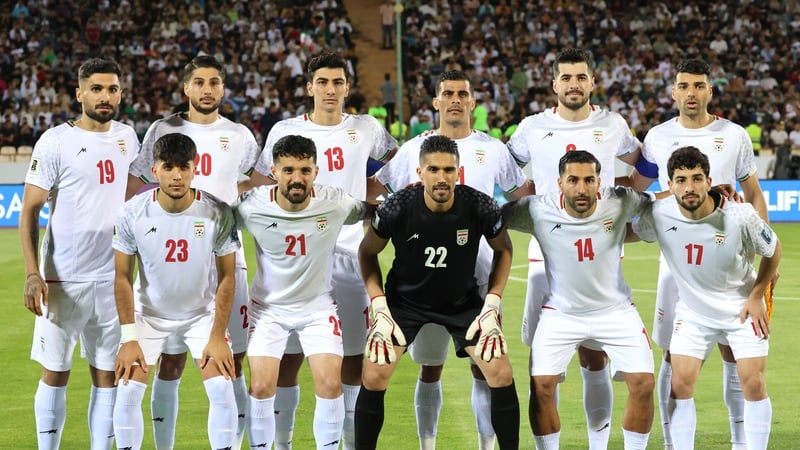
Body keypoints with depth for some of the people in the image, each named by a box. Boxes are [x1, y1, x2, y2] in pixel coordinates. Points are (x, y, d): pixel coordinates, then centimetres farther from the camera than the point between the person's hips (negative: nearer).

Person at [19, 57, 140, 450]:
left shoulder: (127, 137, 7)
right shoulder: (56, 142, -8)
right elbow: (30, 211, -8)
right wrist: (32, 274, -18)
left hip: (112, 279, 5)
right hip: (63, 280, -4)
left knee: (107, 373, 7)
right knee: (55, 373, 1)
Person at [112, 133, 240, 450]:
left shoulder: (218, 213, -20)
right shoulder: (132, 214, -19)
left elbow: (227, 276, -10)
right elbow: (123, 277, -9)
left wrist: (218, 337, -12)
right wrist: (130, 338, -12)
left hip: (203, 313, 0)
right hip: (149, 312, 0)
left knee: (222, 388, -13)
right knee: (127, 390, -9)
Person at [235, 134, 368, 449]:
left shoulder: (336, 204, -19)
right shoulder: (252, 207, -22)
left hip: (318, 306, 1)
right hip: (268, 307, -1)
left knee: (330, 384, -9)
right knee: (262, 387, -8)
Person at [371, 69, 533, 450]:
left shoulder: (492, 149, 5)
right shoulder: (415, 148, 5)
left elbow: (524, 191, 14)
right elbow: (375, 189, 11)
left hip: (478, 271, 0)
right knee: (430, 367, 5)